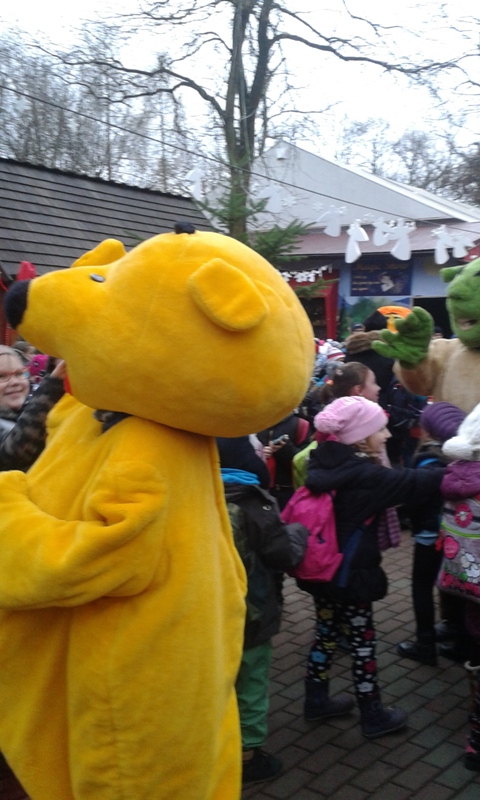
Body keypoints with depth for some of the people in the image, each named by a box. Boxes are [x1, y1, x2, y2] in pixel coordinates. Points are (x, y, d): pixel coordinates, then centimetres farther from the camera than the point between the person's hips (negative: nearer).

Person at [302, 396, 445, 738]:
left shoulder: (322, 464, 0)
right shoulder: (365, 475, -21)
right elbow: (415, 483, -18)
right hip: (350, 574, -8)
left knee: (326, 632, 20)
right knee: (362, 640, 6)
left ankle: (317, 700, 32)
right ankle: (373, 716, 19)